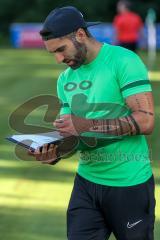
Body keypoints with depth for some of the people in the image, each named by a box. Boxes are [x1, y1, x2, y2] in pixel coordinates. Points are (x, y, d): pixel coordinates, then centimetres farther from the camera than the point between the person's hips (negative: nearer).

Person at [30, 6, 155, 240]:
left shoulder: (124, 61, -13)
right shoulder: (66, 79, 9)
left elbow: (146, 120, -21)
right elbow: (70, 133, 10)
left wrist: (87, 125, -24)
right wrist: (54, 152, -13)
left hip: (129, 183, -5)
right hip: (87, 182, 6)